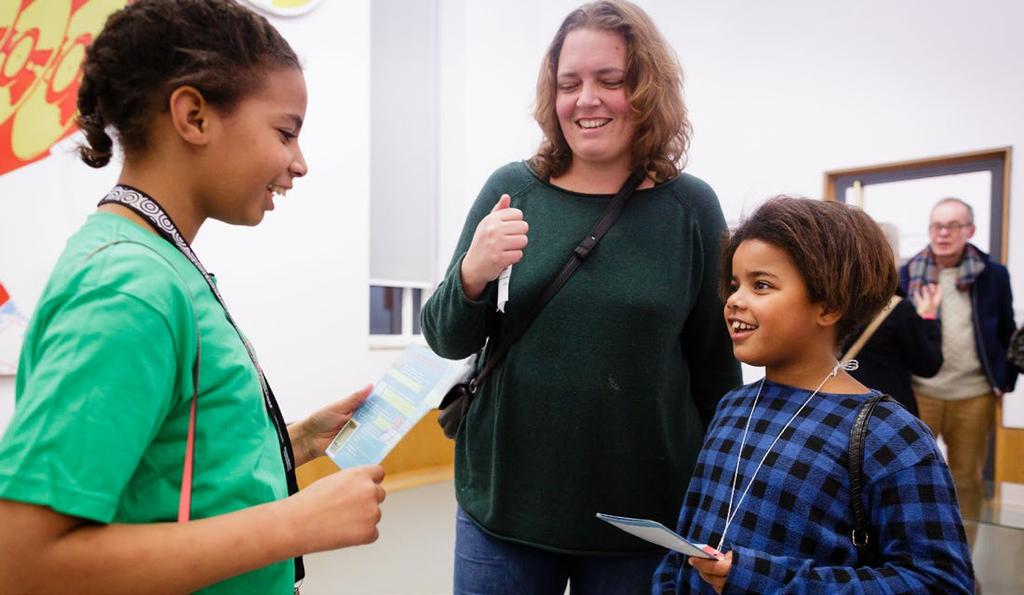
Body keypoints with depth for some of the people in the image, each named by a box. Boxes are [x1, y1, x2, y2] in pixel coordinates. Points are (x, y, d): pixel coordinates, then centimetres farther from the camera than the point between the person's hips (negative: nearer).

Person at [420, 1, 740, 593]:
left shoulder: (690, 207, -5)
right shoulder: (512, 188, -4)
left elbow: (716, 367, 1)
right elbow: (448, 341, 0)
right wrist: (472, 276, -20)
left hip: (647, 518, 0)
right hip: (503, 503, 1)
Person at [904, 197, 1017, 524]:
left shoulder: (993, 274, 2)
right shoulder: (908, 273, 1)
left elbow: (1007, 333, 8)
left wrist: (1006, 383, 4)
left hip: (974, 395, 1)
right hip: (919, 392, 0)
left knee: (967, 478, 13)